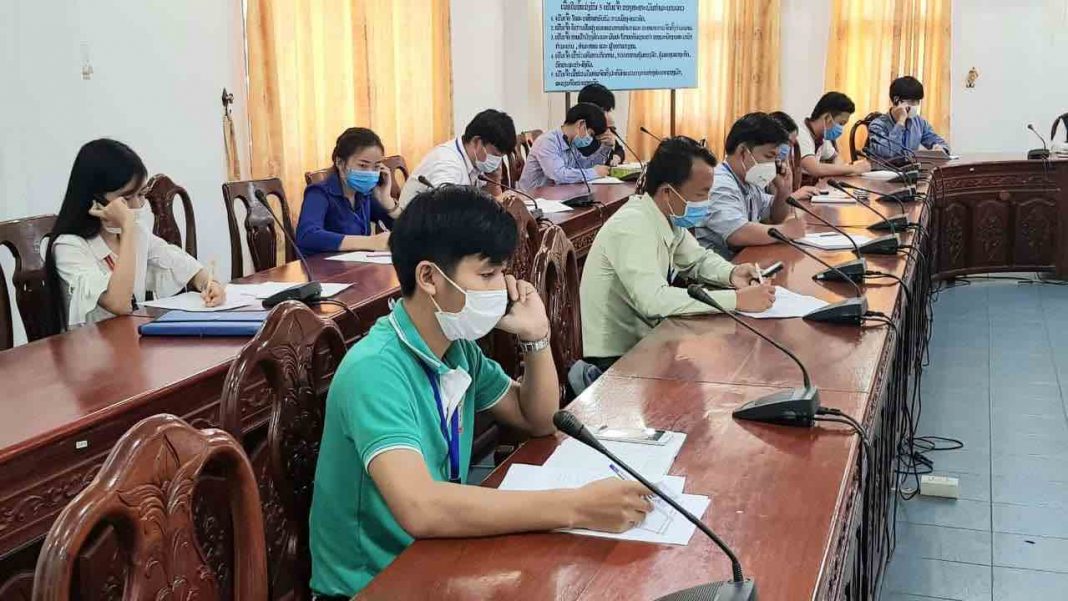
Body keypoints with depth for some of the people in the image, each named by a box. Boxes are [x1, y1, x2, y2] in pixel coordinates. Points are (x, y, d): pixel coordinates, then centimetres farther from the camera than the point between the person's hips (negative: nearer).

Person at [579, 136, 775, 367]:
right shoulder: (632, 227, -24)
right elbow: (653, 300, -34)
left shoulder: (670, 217, 0)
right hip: (615, 358, -8)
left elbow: (699, 259, 15)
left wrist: (731, 274, -7)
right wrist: (737, 299, -32)